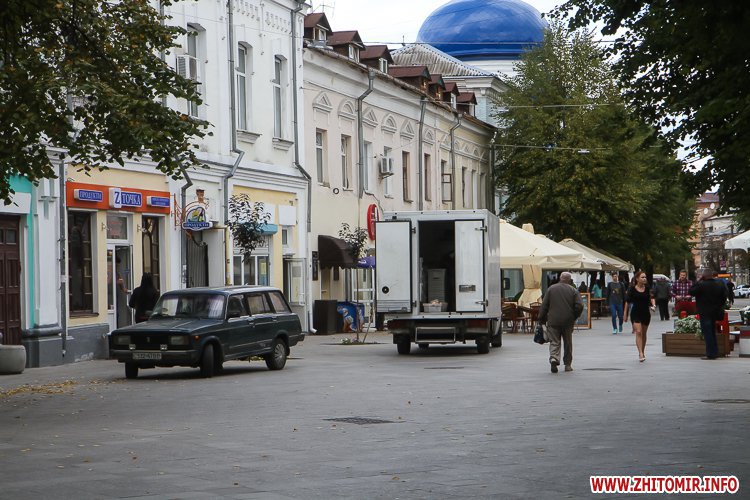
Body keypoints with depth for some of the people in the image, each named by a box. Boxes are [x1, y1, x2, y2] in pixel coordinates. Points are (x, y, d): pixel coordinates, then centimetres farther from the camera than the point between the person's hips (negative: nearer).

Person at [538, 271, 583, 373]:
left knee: (554, 342, 1)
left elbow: (544, 306, 1)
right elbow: (579, 306, -8)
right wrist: (574, 317, 9)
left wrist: (542, 319, 8)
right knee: (568, 343, 13)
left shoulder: (551, 289, 2)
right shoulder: (573, 290, 0)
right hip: (568, 321, 0)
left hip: (553, 320, 0)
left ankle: (554, 358, -23)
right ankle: (568, 364, 17)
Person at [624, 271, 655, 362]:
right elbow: (627, 302, 0)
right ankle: (641, 354, -21)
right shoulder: (632, 289, -5)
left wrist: (653, 305, -20)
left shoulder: (647, 288, 3)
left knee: (644, 333, 13)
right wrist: (625, 314, 0)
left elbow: (651, 297, 3)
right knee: (638, 332, -15)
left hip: (646, 313, 3)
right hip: (635, 313, -3)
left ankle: (642, 352, 27)